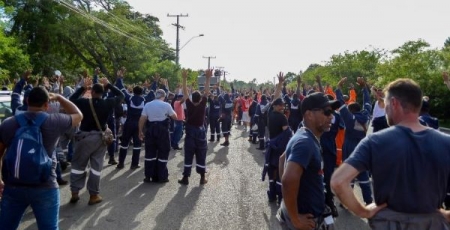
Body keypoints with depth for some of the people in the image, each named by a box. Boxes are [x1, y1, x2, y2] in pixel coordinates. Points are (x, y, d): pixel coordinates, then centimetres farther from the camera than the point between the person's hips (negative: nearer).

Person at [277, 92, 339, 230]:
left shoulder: (306, 138, 6)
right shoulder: (305, 142, -25)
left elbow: (283, 159, 19)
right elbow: (289, 180, -37)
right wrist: (295, 219, -25)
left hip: (309, 214, 9)